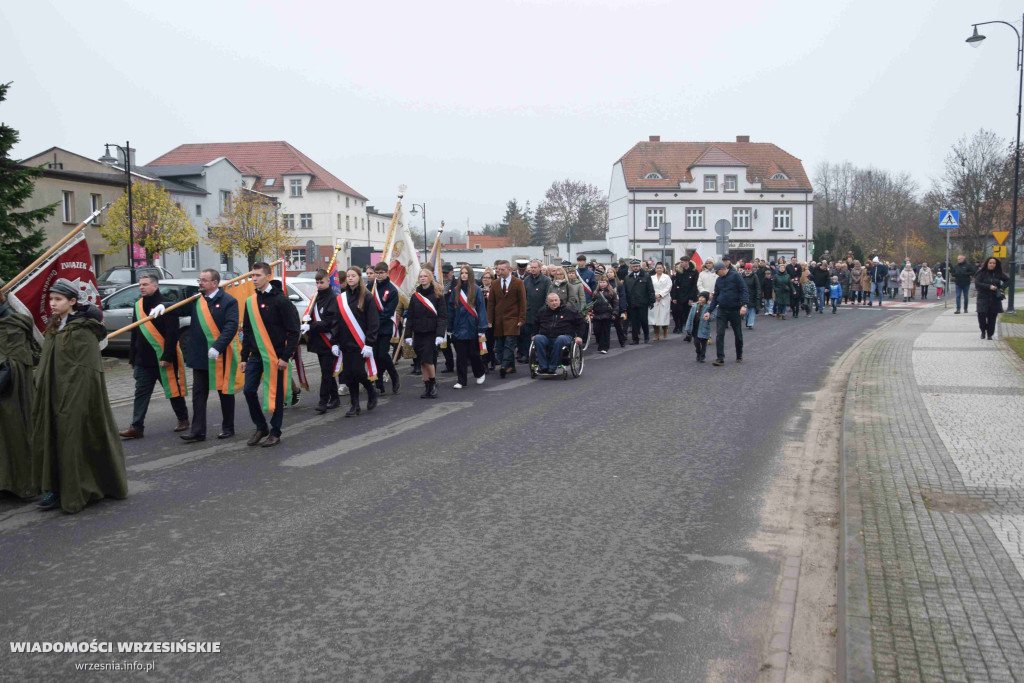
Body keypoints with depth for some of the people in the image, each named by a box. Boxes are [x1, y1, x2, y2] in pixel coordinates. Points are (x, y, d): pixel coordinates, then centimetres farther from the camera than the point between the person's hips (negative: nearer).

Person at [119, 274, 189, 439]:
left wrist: (167, 356, -20)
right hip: (143, 360, 6)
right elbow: (134, 335, 18)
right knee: (141, 393, 2)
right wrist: (132, 358, 16)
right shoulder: (138, 306, 12)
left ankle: (183, 419, 22)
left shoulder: (165, 306, -10)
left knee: (173, 389, 6)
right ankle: (137, 427, 2)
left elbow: (172, 334, -15)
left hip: (163, 359, -6)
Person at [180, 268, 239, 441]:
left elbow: (231, 327, -18)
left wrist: (217, 347, -26)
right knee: (198, 393, 5)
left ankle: (228, 428, 20)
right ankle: (198, 431, 9)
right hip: (200, 356, 5)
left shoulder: (228, 301, -10)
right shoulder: (196, 300, 9)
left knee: (225, 391, 8)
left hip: (222, 356, -5)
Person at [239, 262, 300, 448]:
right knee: (249, 390, 1)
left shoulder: (280, 300, -9)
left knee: (276, 394, 2)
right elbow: (247, 331, 16)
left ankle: (275, 432, 14)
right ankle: (261, 427, 18)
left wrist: (286, 356, -15)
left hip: (275, 356, -6)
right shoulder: (250, 301, 10)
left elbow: (293, 331, -10)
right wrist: (244, 358, 11)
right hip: (255, 355, 6)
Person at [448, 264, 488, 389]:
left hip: (472, 328, -3)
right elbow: (451, 310, 9)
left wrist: (481, 330, -11)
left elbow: (481, 309, -6)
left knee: (474, 353, 6)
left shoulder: (476, 290, -5)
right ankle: (461, 380, 11)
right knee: (460, 355, 4)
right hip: (459, 328, 3)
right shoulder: (456, 290, 6)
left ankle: (480, 373, 32)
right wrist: (450, 329, 8)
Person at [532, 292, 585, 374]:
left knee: (560, 339, -40)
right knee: (537, 338, -31)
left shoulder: (569, 311, 8)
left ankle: (552, 367, -33)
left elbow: (582, 323, 12)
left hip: (564, 336, -2)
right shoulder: (542, 312, 17)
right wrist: (534, 335, 18)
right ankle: (543, 366, -33)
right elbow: (536, 324, 32)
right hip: (545, 337, 3)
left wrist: (579, 336, 2)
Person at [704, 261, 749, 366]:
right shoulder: (718, 280, 9)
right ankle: (720, 358, -7)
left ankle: (739, 356, 26)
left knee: (738, 334, 10)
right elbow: (715, 297, 12)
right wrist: (709, 311, 4)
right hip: (722, 310, 4)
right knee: (720, 334, -7)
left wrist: (744, 305, -25)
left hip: (735, 310, -4)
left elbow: (744, 291, -13)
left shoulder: (736, 276, -7)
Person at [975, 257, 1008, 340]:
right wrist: (989, 286, -17)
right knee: (982, 315, -12)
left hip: (995, 299, 3)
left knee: (992, 317, 3)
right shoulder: (982, 273, -3)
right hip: (983, 298, -2)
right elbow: (977, 283, -11)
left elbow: (1007, 280, 18)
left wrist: (1002, 288, 2)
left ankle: (989, 334, 15)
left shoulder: (998, 274, 6)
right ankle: (983, 331, 14)